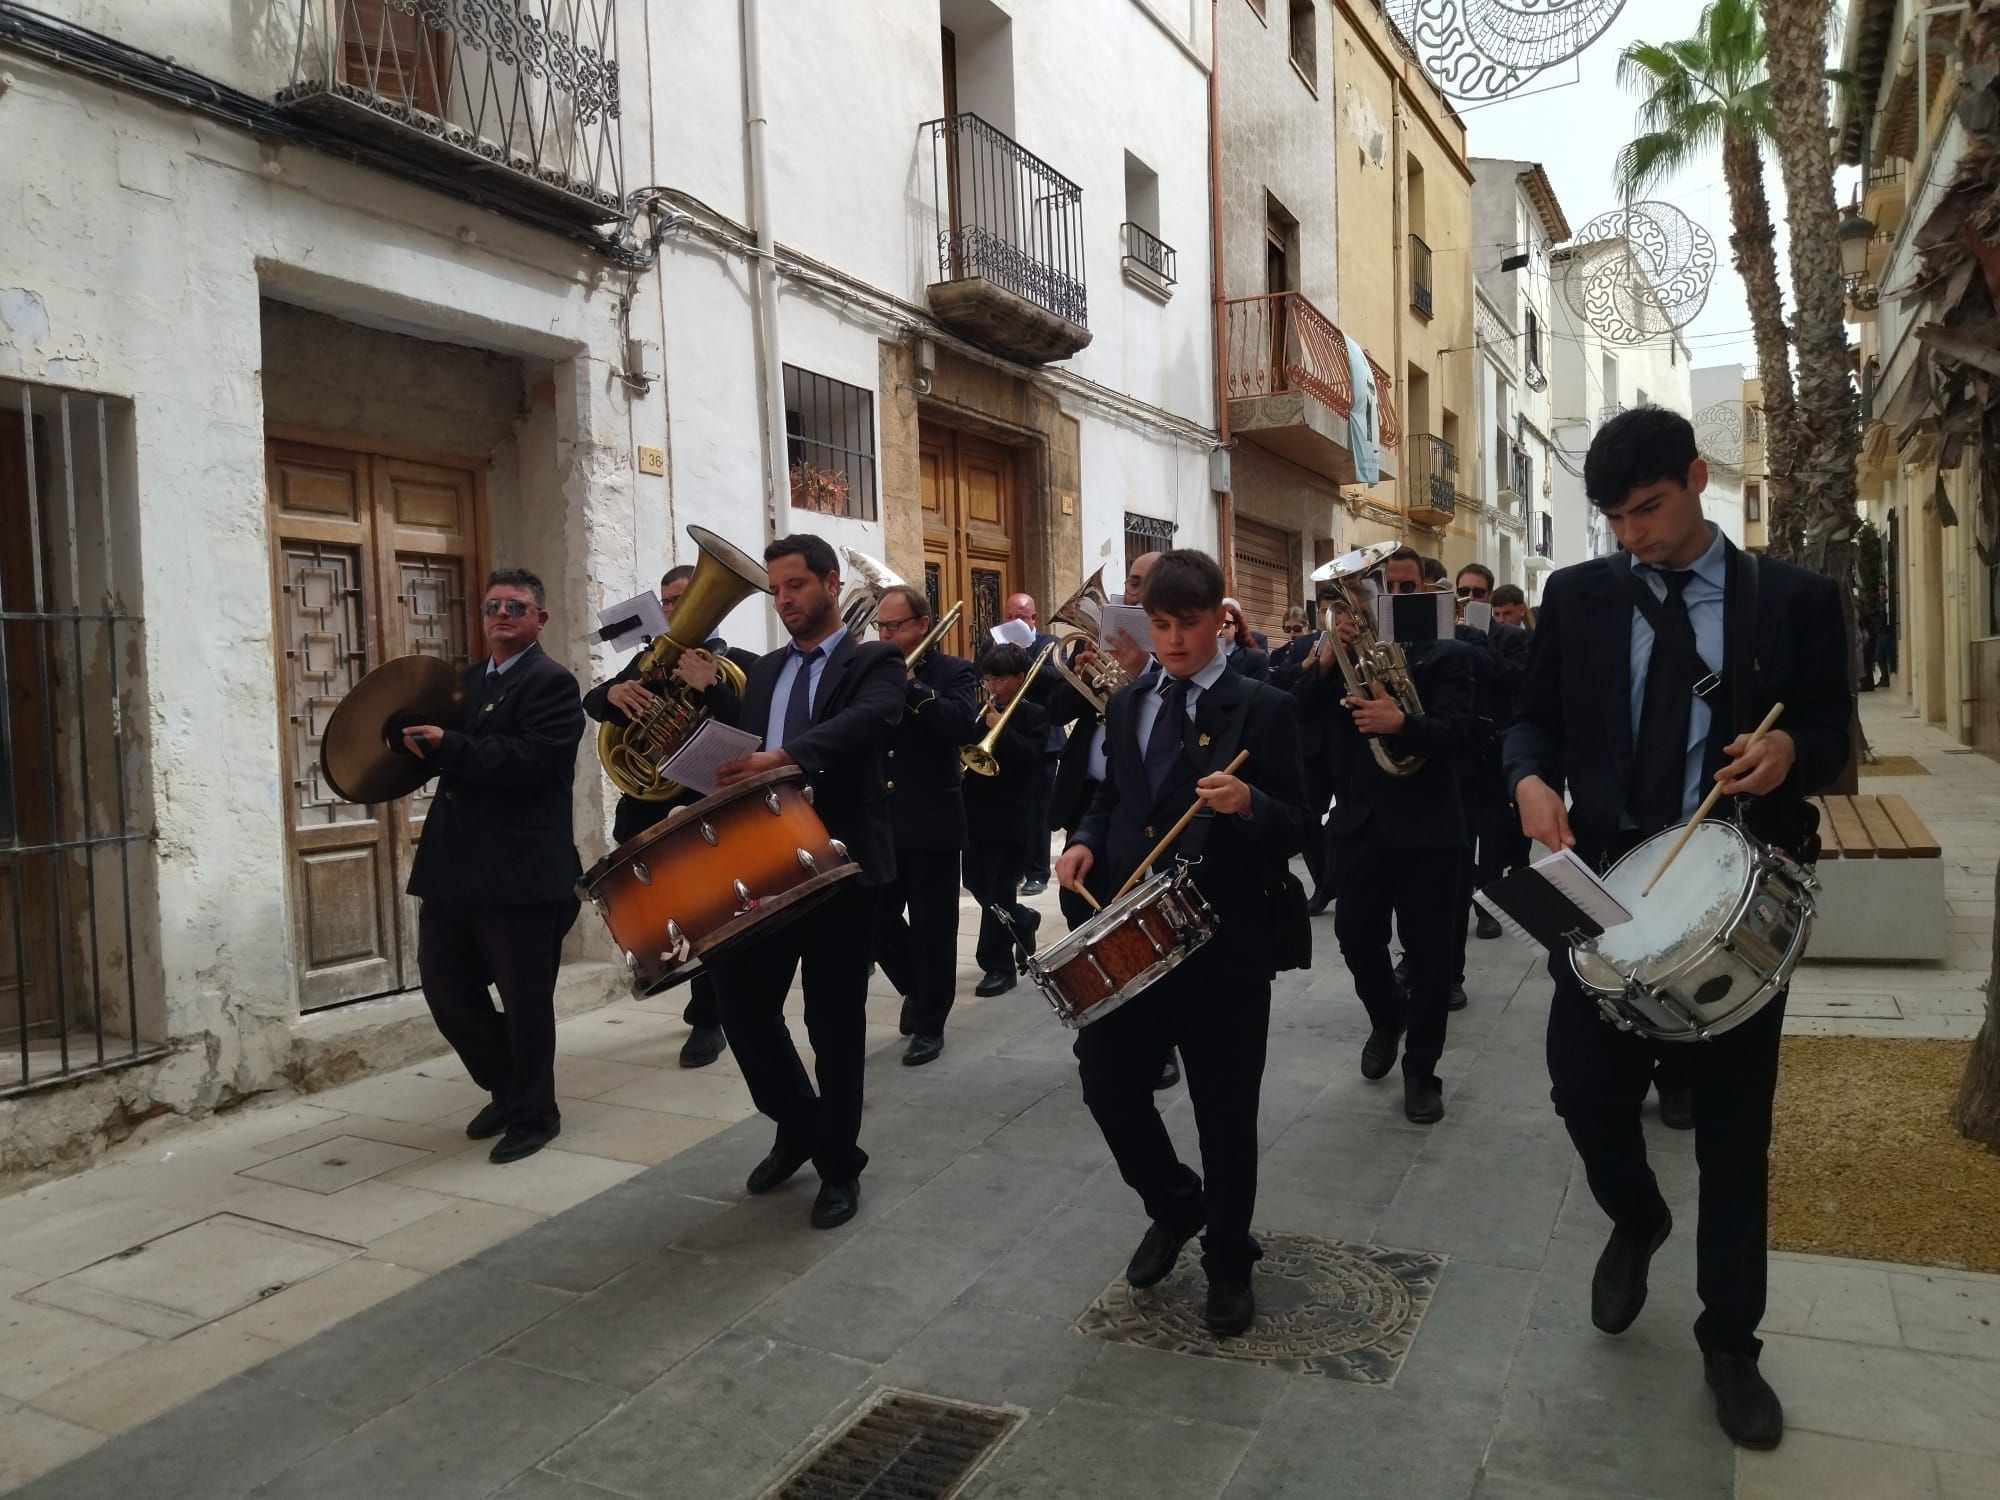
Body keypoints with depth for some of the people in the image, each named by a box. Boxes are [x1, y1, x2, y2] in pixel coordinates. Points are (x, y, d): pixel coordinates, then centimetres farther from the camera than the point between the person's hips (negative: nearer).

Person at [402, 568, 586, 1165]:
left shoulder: (551, 682, -8)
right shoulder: (466, 680, 18)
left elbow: (532, 758, -21)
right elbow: (458, 757, 19)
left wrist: (449, 747, -24)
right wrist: (425, 744, -1)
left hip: (521, 869, -8)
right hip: (455, 865, 8)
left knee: (524, 999, 3)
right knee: (444, 986, 12)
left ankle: (533, 1114, 20)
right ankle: (507, 1087, 32)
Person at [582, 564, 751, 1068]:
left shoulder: (739, 665, -5)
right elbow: (592, 703, 4)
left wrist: (708, 689, -31)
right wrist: (614, 691, -19)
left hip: (708, 811, -5)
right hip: (649, 808, 6)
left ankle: (709, 1018, 13)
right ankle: (706, 1000, 33)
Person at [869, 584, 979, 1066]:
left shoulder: (954, 672, -2)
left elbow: (962, 723, -20)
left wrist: (909, 687, -24)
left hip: (931, 820, -4)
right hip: (876, 820, 4)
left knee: (932, 928, 4)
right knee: (876, 919, 10)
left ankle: (929, 1023, 17)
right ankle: (918, 989, 35)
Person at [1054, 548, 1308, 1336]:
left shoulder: (1262, 708, -5)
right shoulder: (1126, 705, 11)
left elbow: (1295, 830, -9)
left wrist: (1247, 804, -29)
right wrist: (1085, 841, -1)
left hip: (1224, 939, -4)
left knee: (1224, 1108, 8)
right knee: (1106, 1082, 6)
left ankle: (1228, 1260, 31)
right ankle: (1173, 1204, 35)